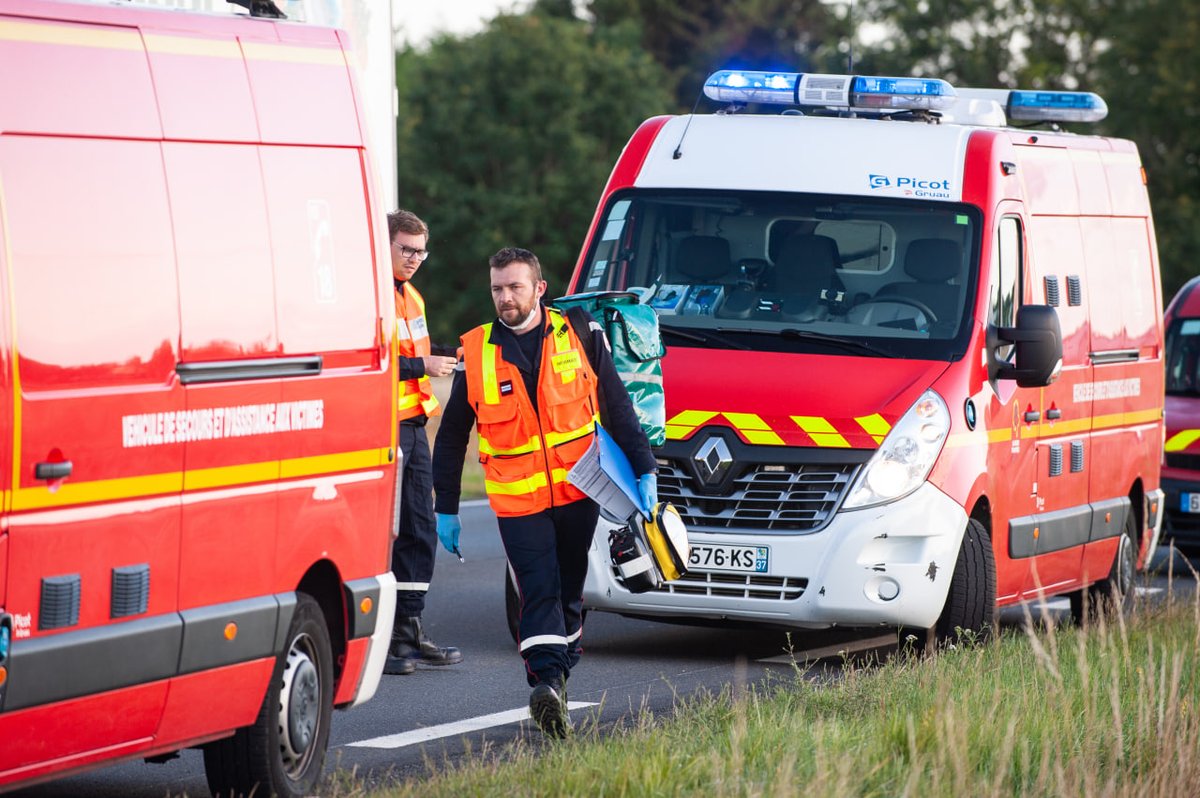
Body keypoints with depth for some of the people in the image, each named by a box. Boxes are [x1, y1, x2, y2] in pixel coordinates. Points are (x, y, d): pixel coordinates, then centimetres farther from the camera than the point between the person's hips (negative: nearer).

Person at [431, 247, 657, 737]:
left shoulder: (579, 337, 0)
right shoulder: (476, 354, 0)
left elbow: (617, 409, 7)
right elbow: (451, 436, 9)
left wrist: (644, 470, 4)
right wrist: (446, 508, 10)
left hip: (578, 493, 2)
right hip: (517, 501, -2)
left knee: (569, 591, 12)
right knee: (539, 592, -15)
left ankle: (559, 674, 25)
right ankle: (548, 684, -26)